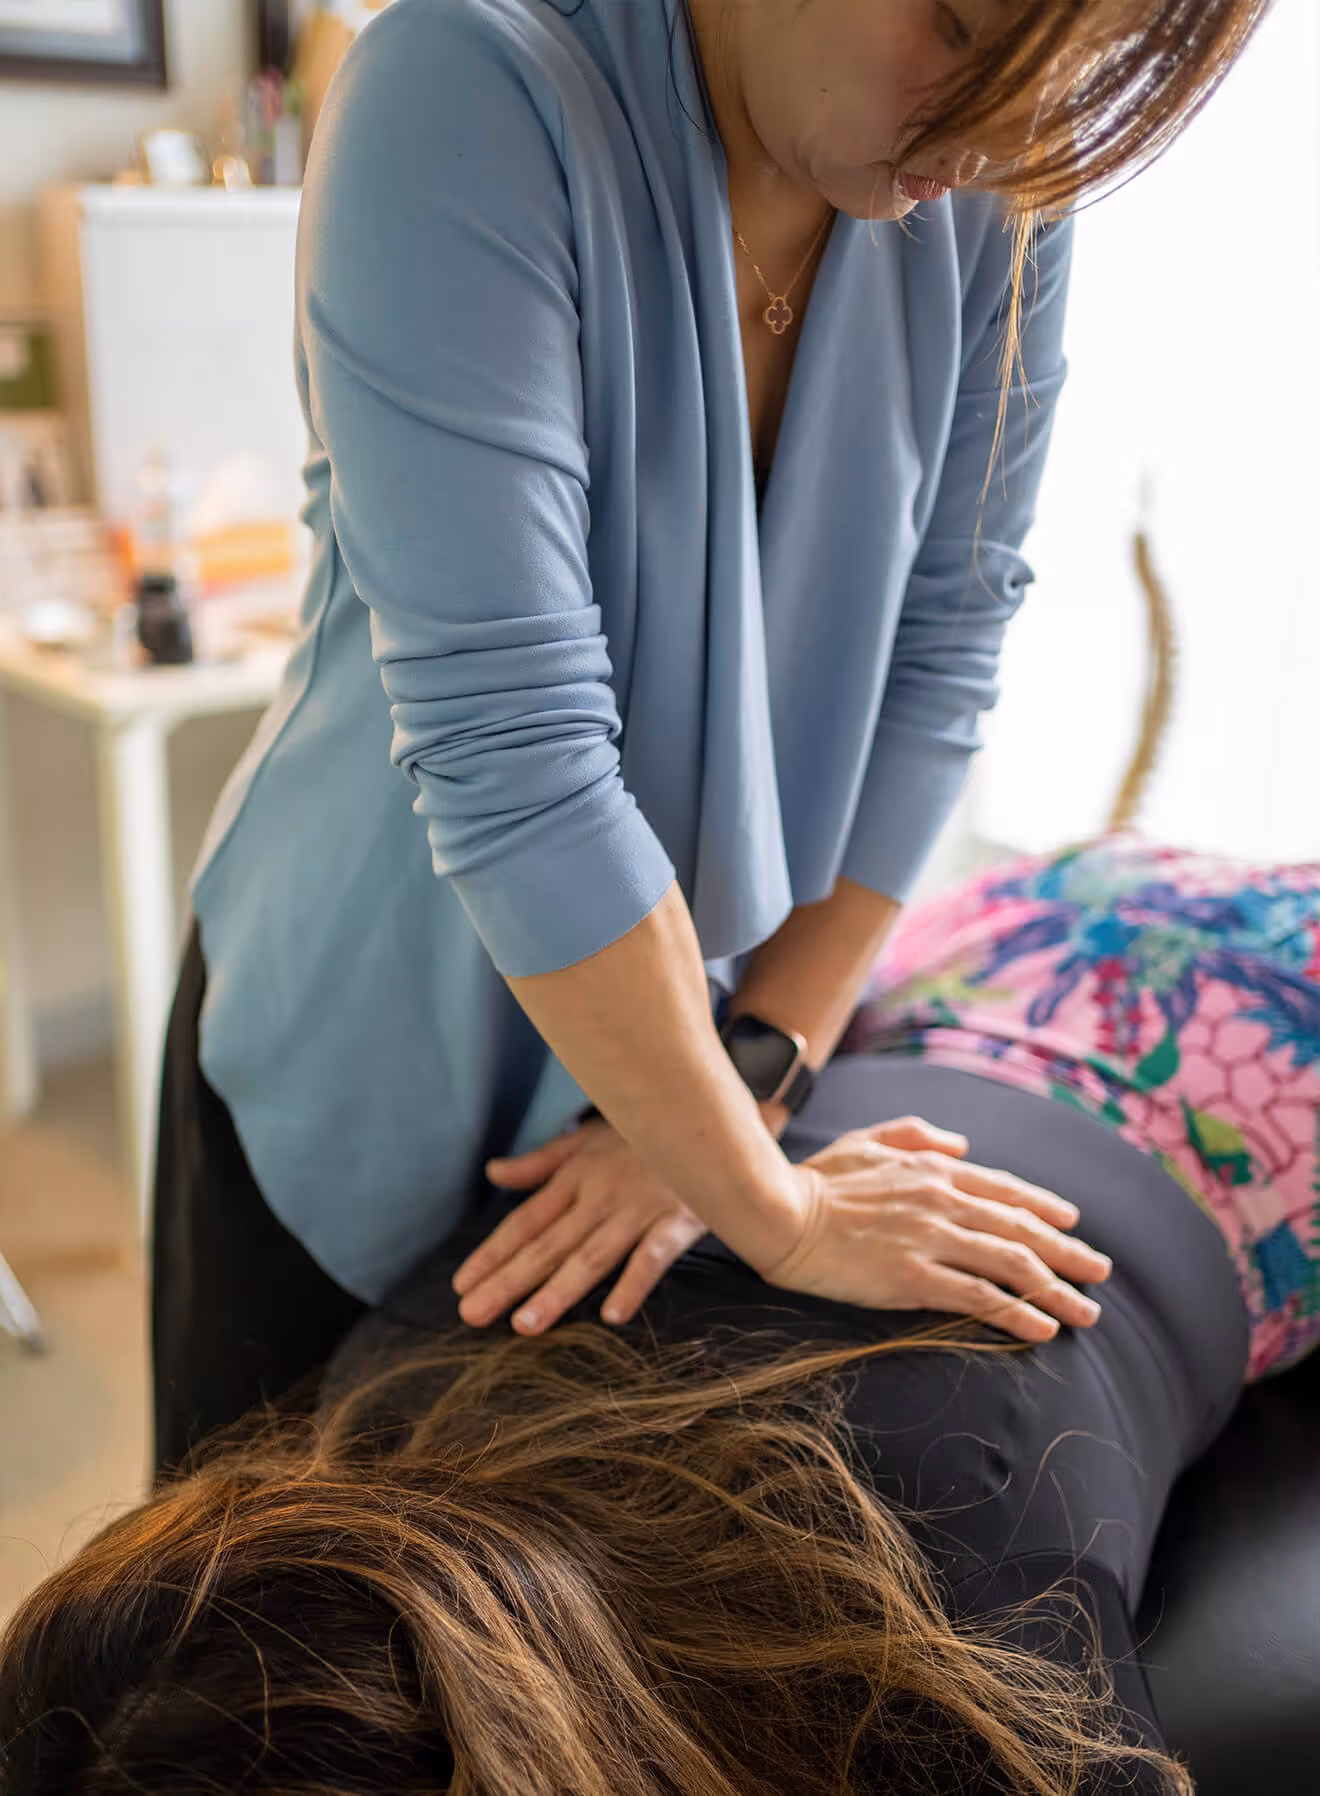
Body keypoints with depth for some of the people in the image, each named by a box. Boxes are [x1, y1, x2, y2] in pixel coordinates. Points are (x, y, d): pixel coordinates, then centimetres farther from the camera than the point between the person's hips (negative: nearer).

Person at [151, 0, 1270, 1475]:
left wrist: (754, 1068, -13)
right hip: (371, 1058, -3)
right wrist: (778, 1213, -25)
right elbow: (509, 748, -31)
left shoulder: (996, 190, -11)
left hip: (715, 1018, 4)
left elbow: (933, 655, -8)